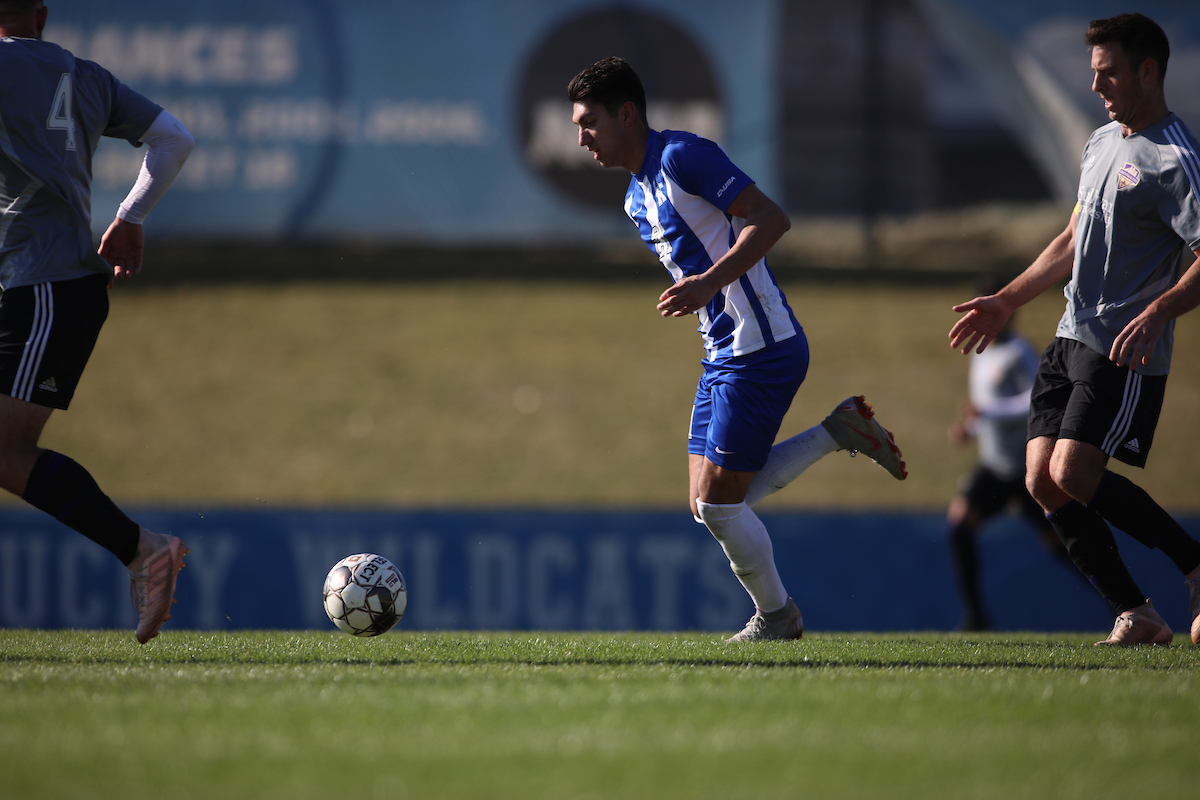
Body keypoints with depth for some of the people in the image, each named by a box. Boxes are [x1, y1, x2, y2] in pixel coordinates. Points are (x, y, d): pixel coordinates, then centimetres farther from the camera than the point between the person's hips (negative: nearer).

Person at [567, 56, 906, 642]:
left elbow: (770, 219, -20)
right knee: (707, 504, 7)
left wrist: (709, 283, -28)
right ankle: (838, 433, 16)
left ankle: (775, 615, 16)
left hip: (762, 351, -10)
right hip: (723, 353, 10)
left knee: (719, 504, -5)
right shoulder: (636, 199, 16)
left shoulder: (682, 156, -14)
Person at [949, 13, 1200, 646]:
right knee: (1042, 481, -2)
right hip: (1072, 335, 9)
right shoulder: (1102, 142, 17)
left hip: (1126, 351, -9)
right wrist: (1007, 301, 26)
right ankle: (1136, 616, 1)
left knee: (1073, 474, -19)